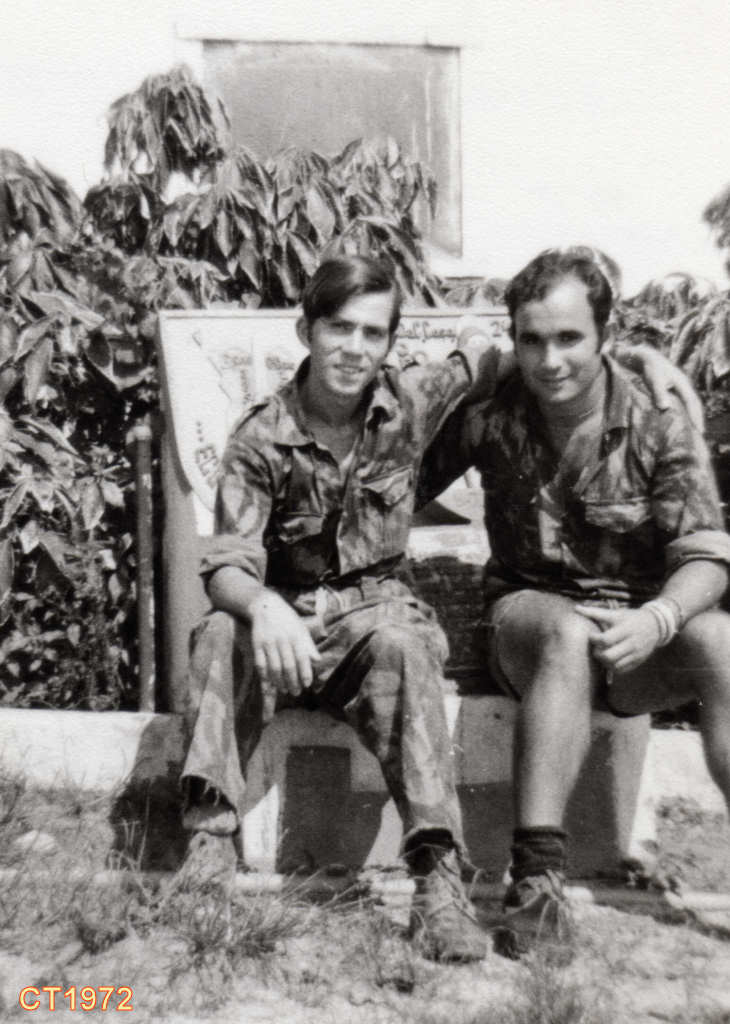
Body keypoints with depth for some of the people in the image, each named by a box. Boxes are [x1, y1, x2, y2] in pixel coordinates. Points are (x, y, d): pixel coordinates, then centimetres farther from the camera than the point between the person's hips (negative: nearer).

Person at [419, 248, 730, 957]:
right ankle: (536, 875, -38)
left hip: (642, 625, 1)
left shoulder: (658, 420, -7)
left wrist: (657, 618, -33)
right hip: (529, 613, 0)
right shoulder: (490, 413, -3)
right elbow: (409, 483, 11)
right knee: (569, 634, -37)